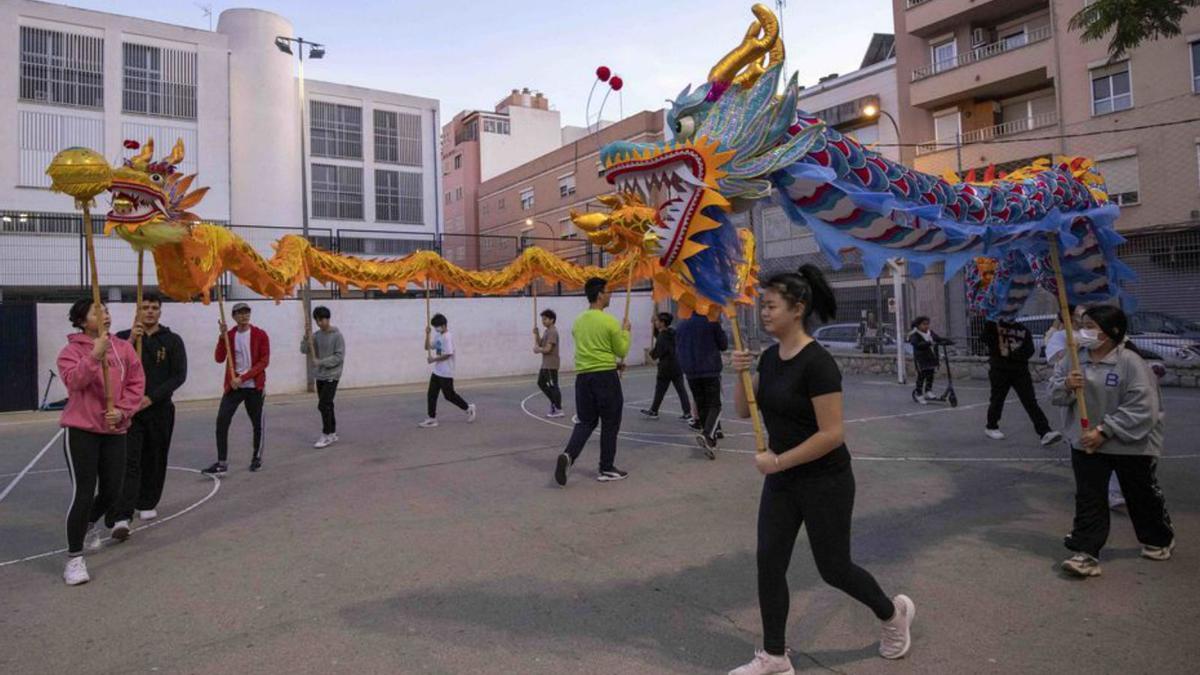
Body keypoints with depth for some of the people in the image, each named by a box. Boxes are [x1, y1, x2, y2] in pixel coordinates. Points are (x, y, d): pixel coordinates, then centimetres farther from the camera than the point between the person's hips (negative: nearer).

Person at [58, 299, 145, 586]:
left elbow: (137, 382, 3)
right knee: (83, 493, -9)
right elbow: (73, 380, -23)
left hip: (114, 430, 4)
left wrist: (122, 410, -9)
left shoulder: (123, 347, 5)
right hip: (81, 430, -4)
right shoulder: (72, 349, -5)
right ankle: (74, 559, 3)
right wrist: (95, 355, -34)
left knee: (112, 490, 9)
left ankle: (91, 524, 44)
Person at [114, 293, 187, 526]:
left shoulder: (172, 340, 2)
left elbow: (179, 376, -4)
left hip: (160, 409, 1)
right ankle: (123, 515, -10)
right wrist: (130, 341, -18)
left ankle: (147, 504, 27)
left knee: (154, 460, 10)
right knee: (129, 461, -8)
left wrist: (151, 397, -13)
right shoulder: (124, 337, 4)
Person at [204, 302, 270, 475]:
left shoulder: (260, 335, -4)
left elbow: (264, 361, -9)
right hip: (233, 386, 2)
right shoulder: (228, 335, 6)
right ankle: (222, 462, 0)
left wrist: (243, 378, -15)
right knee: (221, 422, -7)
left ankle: (257, 457, 23)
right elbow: (219, 359, -6)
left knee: (257, 423, 6)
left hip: (254, 387, -2)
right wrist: (222, 336, -15)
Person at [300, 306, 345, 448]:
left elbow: (339, 357, -14)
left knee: (323, 405, -11)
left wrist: (321, 362, -19)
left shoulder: (337, 336, -10)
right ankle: (332, 434, 21)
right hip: (320, 376, 6)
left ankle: (326, 435, -3)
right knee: (327, 406, 11)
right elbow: (304, 350, 3)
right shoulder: (316, 335, 7)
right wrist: (306, 337, -13)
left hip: (332, 376, -6)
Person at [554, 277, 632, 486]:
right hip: (606, 376, -5)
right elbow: (622, 351, -3)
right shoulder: (609, 321, -11)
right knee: (610, 424, 8)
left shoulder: (578, 322, 8)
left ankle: (568, 455, -9)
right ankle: (607, 469, 15)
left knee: (585, 421, 13)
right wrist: (625, 331, 13)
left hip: (583, 375, 6)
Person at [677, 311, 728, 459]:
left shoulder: (682, 325, 7)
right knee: (714, 405, -3)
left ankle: (712, 437, 19)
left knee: (701, 406, 13)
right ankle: (707, 435, -25)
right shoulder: (712, 322, -7)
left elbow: (678, 348, 14)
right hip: (711, 370, -4)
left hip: (690, 372, 4)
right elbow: (724, 345, 0)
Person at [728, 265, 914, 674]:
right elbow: (743, 412, 8)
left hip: (824, 483, -7)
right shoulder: (770, 357, 3)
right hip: (782, 481, 7)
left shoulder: (817, 362, -22)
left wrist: (778, 461, -20)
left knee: (833, 568, 9)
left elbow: (833, 433, -24)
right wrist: (740, 376, -9)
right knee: (769, 564, 7)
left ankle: (894, 613, 39)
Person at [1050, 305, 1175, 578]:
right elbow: (1054, 394, 4)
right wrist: (1066, 386, -20)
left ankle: (1159, 540, 45)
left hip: (1131, 445, -3)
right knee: (1088, 499, 0)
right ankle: (1086, 553, 3)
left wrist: (1104, 430, -26)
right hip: (1086, 442, 3)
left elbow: (1143, 409, -23)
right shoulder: (1074, 358, -4)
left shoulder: (1130, 362, -20)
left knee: (1142, 496, 19)